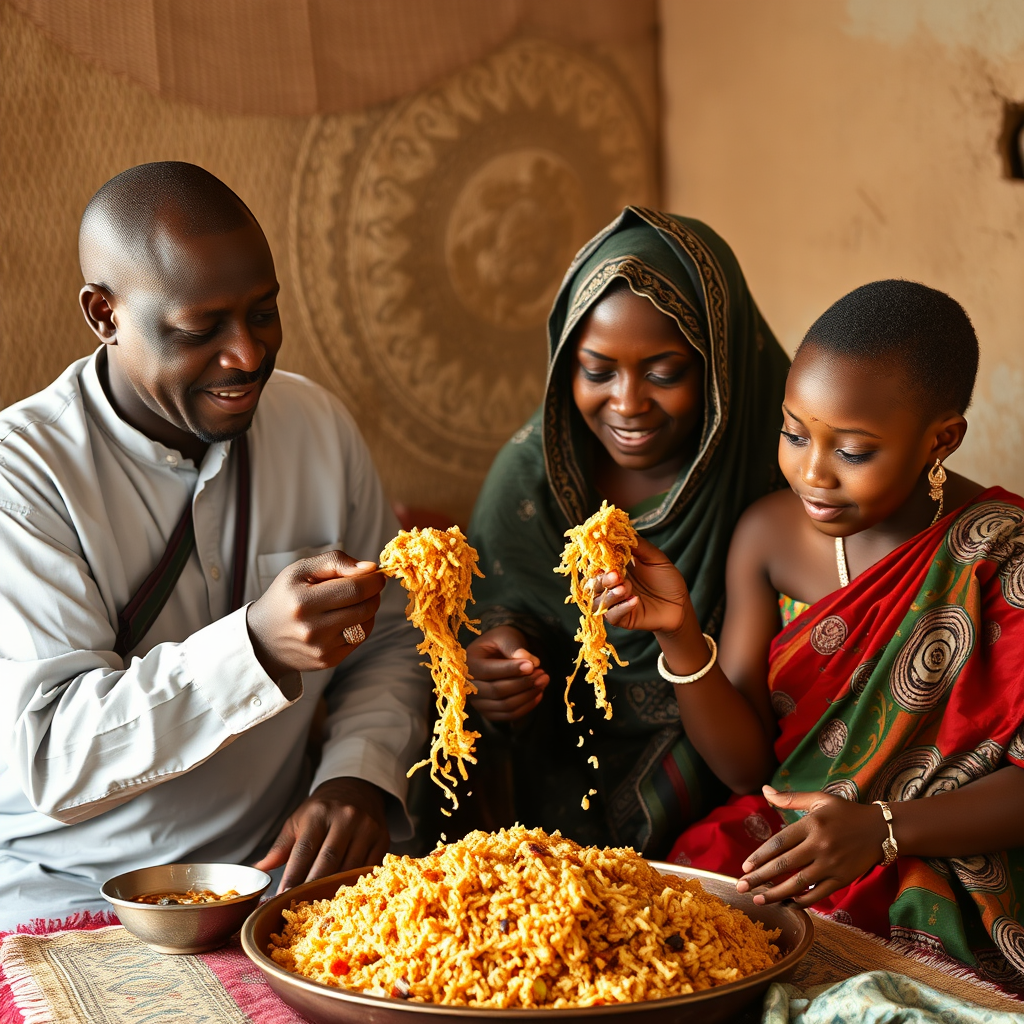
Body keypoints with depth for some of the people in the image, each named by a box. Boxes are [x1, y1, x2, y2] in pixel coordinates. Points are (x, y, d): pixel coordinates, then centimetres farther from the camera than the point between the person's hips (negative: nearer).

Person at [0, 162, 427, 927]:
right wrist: (258, 647, -34)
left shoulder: (318, 424, 3)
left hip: (272, 869, 5)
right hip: (65, 897, -4)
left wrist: (358, 777, -12)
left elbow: (390, 641, 9)